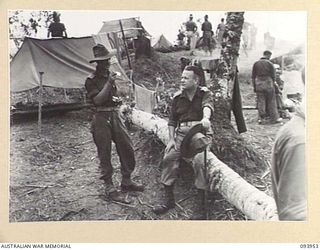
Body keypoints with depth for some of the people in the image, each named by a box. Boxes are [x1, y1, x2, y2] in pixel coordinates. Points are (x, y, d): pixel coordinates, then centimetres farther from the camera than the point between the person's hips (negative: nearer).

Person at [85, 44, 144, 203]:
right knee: (104, 154, -1)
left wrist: (117, 100, 7)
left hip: (115, 115, 7)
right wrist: (109, 83, -18)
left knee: (127, 148, 7)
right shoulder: (91, 80, -7)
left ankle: (126, 181, 21)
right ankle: (109, 188, 7)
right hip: (101, 118, -7)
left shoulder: (110, 75, 14)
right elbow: (98, 100, -19)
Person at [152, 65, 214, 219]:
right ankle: (168, 199, 3)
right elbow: (172, 120, 17)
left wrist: (205, 118, -43)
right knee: (169, 158, -12)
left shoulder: (205, 94, 4)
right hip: (181, 133, 4)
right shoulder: (177, 98, 14)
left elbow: (207, 106, -20)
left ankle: (201, 204, -12)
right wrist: (171, 139, 5)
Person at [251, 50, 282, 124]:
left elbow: (253, 76, 6)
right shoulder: (270, 63, -4)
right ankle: (274, 118, 11)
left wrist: (254, 86, 11)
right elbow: (273, 76, -2)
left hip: (259, 84, 3)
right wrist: (273, 84, 13)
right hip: (268, 83, -3)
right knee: (271, 102, 5)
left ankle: (261, 118, 4)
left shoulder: (256, 63, 5)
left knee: (260, 102, 5)